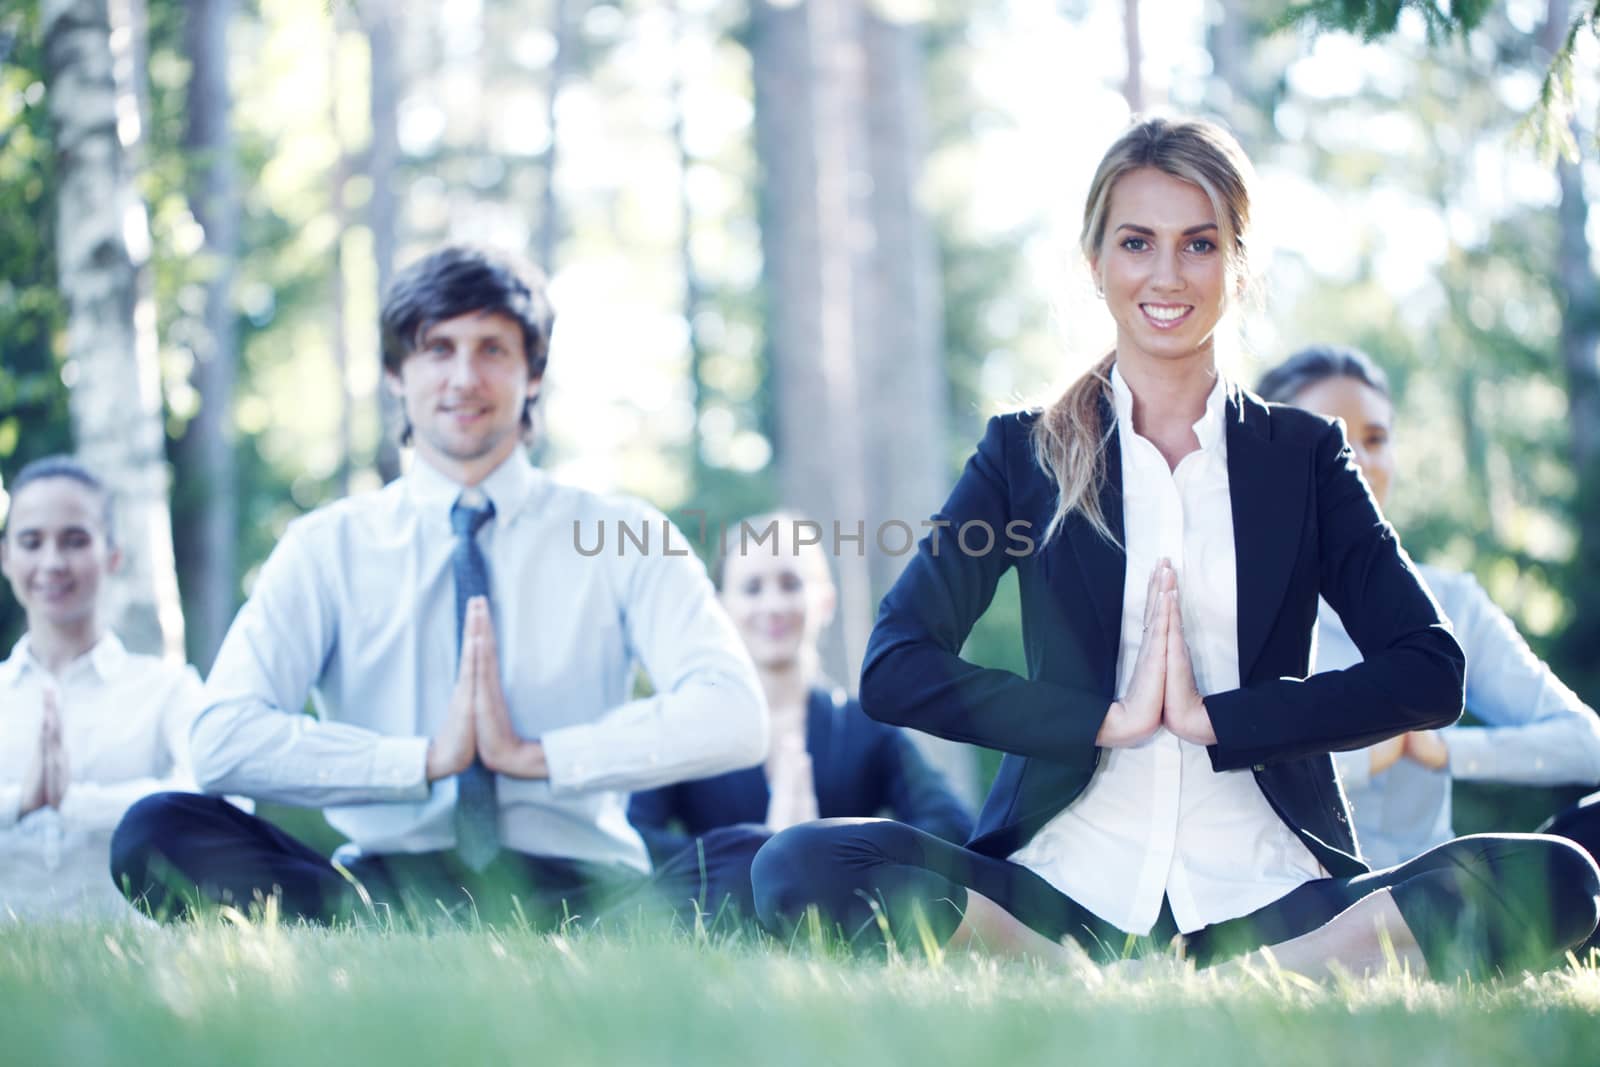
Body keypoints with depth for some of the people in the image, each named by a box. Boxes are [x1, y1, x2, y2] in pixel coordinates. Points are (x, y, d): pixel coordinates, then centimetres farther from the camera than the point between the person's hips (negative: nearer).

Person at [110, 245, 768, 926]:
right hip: (385, 887, 2)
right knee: (156, 833, -25)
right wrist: (427, 758, -14)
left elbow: (732, 718, -9)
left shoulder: (626, 538, 7)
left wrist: (533, 754, -15)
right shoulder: (327, 549, 8)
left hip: (575, 892, -1)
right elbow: (223, 741, -7)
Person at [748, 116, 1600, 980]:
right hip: (1065, 891, 0)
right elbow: (895, 670, -2)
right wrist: (1110, 718, -10)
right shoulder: (1025, 454, 10)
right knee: (801, 869, -28)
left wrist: (1216, 716, -9)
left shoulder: (1304, 455, 12)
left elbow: (1430, 673, 0)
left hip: (1268, 898, 1)